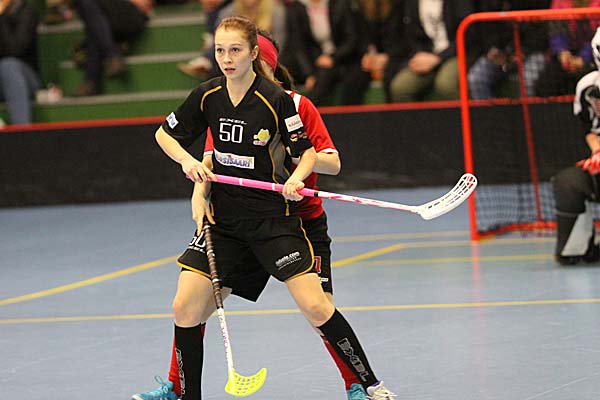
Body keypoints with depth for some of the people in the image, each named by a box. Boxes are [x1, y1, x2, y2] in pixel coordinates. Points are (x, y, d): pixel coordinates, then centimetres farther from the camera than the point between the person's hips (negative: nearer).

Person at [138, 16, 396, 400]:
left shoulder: (277, 99, -13)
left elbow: (307, 152, -5)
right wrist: (188, 161, -5)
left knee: (315, 306, -12)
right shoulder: (207, 96, -1)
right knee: (185, 309, -6)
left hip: (273, 216, -4)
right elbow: (165, 134, 14)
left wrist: (295, 179, -25)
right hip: (223, 217, 4)